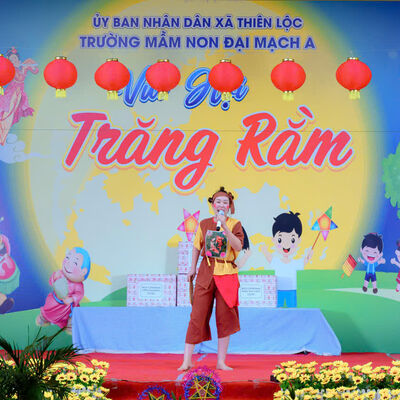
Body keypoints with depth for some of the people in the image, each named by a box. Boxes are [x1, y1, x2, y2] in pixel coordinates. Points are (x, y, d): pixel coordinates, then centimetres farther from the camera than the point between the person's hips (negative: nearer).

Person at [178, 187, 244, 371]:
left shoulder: (234, 224, 0)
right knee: (197, 315, -2)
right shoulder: (204, 224, 5)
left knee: (224, 318, 3)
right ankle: (187, 361, 1)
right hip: (206, 273, 1)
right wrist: (193, 268, 14)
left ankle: (221, 362, 11)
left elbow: (238, 247, -15)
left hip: (227, 274, -1)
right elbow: (197, 246, 15)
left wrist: (224, 226, -21)